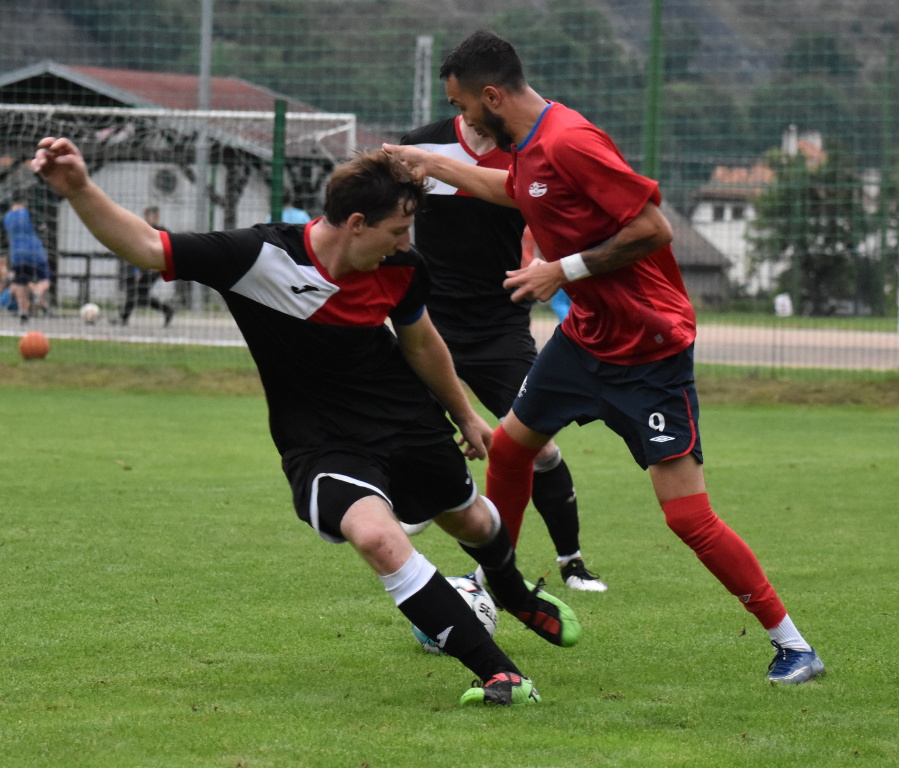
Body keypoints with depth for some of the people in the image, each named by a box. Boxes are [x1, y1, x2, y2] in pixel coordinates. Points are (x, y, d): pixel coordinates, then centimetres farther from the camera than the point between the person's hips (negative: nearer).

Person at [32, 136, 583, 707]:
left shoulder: (400, 269, -13)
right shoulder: (261, 257, -28)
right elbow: (147, 247, -31)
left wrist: (466, 415, 19)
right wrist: (80, 190, -45)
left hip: (409, 422, 4)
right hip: (321, 444, -4)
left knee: (471, 520, 25)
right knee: (376, 534, -32)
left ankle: (519, 597, 64)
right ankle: (499, 673, -25)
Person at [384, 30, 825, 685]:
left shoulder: (571, 142, -23)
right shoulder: (529, 145, 6)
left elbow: (654, 227, -25)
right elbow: (513, 190, 32)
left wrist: (566, 270, -20)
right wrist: (428, 163, 36)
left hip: (650, 347, -10)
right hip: (589, 333, 10)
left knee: (688, 514, -12)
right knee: (510, 444, 21)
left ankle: (793, 647, -5)